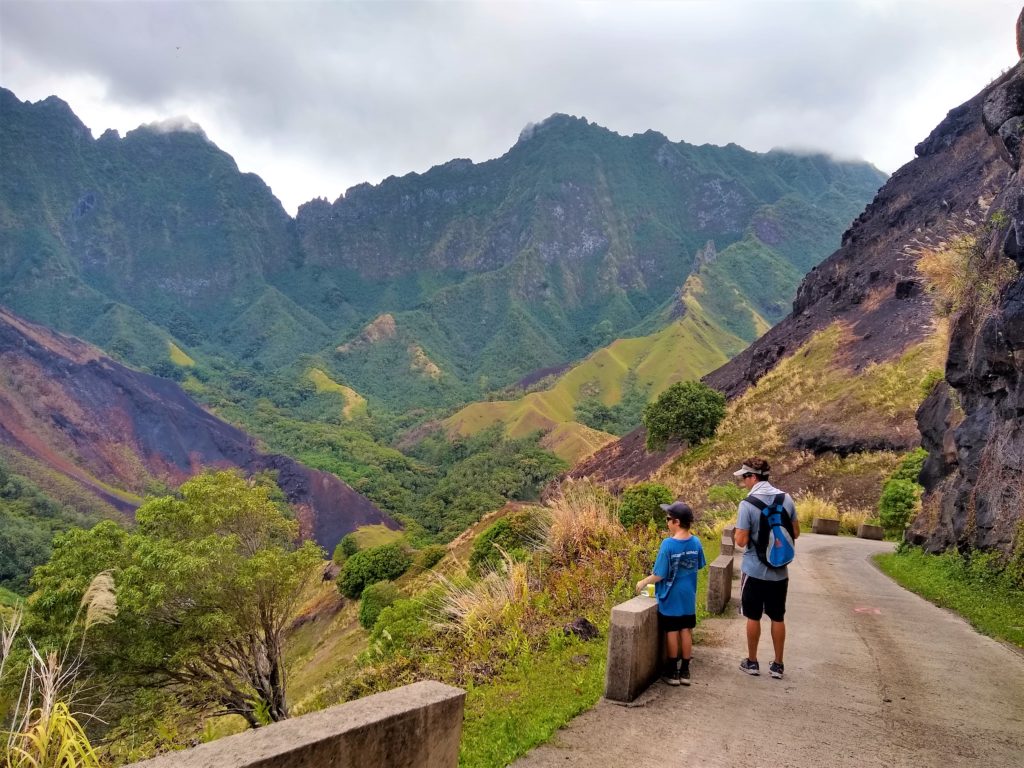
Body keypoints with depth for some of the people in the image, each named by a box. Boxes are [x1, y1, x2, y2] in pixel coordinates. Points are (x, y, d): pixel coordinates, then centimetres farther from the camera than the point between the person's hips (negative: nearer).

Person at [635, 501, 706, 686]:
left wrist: (643, 582, -2)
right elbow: (698, 567, 8)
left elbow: (659, 575, -18)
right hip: (688, 596, 5)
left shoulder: (668, 544, -22)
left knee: (672, 632, 7)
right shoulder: (696, 542, -6)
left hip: (671, 598, -4)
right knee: (686, 631, 12)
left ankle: (672, 672, 17)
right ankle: (684, 671, 21)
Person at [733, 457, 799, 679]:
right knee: (778, 618, 13)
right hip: (780, 571, 4)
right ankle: (778, 665, 22)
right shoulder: (786, 499, -3)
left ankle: (752, 662, 22)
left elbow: (741, 541, -17)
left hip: (755, 570, -4)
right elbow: (795, 533, 7)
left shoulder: (748, 504, -18)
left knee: (753, 617, 10)